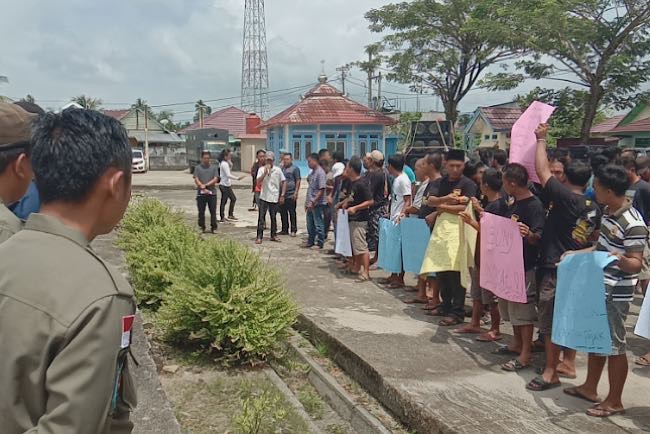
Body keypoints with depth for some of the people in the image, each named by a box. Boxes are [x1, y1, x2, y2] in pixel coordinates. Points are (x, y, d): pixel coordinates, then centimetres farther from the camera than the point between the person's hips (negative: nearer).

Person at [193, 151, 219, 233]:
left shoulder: (214, 168, 8)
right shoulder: (197, 168, 6)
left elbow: (215, 179, -2)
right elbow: (196, 180, -2)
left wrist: (206, 185, -12)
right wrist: (203, 188, -13)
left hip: (212, 193, 0)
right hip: (201, 193, 0)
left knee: (213, 211, 0)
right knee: (201, 212, 4)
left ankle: (213, 227, 6)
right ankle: (202, 228, 14)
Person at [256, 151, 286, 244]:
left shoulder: (278, 170, 2)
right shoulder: (261, 169, -1)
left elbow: (283, 182, 6)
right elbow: (258, 182, -12)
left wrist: (282, 195, 1)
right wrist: (265, 172, -22)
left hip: (274, 198, 1)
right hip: (263, 197, -1)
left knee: (273, 217, 11)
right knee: (261, 217, -3)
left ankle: (274, 235, 23)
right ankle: (259, 237, 2)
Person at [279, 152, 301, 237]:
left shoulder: (295, 168, -3)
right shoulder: (282, 168, 14)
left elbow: (298, 181, -7)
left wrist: (296, 192, -14)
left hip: (291, 195, -6)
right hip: (282, 195, 6)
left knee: (292, 213, -1)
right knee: (283, 213, 10)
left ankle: (293, 230, 7)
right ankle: (285, 230, 19)